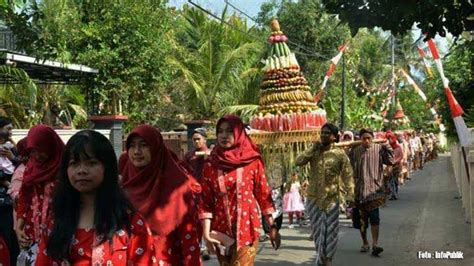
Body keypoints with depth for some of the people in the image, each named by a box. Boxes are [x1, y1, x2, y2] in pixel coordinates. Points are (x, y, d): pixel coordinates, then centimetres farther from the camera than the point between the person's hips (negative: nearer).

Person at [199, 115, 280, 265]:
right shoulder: (211, 164, 2)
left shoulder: (253, 161, -2)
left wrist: (272, 227, 2)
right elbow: (206, 200, 2)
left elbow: (264, 195, 2)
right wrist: (206, 232, -6)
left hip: (247, 228, -2)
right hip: (221, 230, 3)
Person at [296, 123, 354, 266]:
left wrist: (350, 197, -13)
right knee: (317, 230, 8)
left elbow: (348, 177, -6)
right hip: (314, 198, 2)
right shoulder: (314, 152, 5)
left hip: (332, 199, -2)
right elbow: (298, 162, -9)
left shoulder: (340, 154, -4)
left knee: (330, 230, 2)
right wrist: (313, 149, -12)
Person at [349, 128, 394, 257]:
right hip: (359, 190, 2)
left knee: (374, 217, -14)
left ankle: (375, 244, -10)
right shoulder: (354, 151, 3)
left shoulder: (379, 148, 0)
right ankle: (365, 243, 25)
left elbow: (390, 161, -2)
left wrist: (387, 147, -10)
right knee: (361, 218, 10)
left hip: (374, 189, -2)